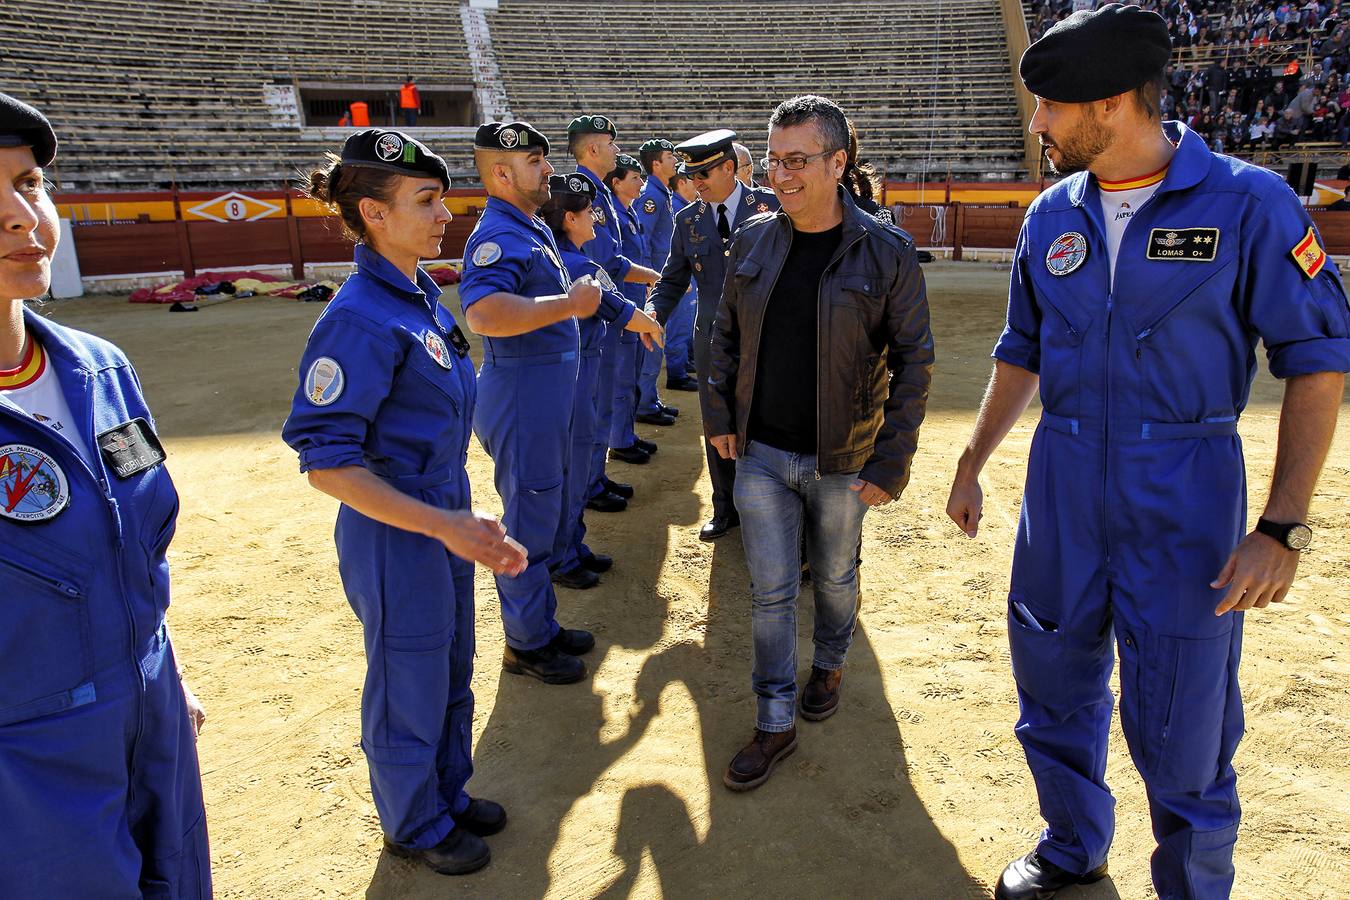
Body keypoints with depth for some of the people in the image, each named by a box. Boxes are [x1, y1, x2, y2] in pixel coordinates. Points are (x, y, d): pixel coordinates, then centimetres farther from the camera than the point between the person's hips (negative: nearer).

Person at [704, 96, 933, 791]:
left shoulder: (885, 251, -11)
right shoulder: (754, 240, 0)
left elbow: (913, 359, -9)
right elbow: (726, 334, 11)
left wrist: (892, 461, -12)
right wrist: (719, 414, 4)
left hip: (842, 459, -2)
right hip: (760, 453, 2)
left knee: (835, 575, 18)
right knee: (769, 590, 7)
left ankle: (830, 663, 47)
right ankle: (775, 721, 21)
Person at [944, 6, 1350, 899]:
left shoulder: (1248, 203, -9)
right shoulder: (1052, 215, 5)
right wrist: (972, 466, 14)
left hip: (1187, 499, -4)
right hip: (1061, 488, 5)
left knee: (1181, 731, 4)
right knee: (1054, 690, 17)